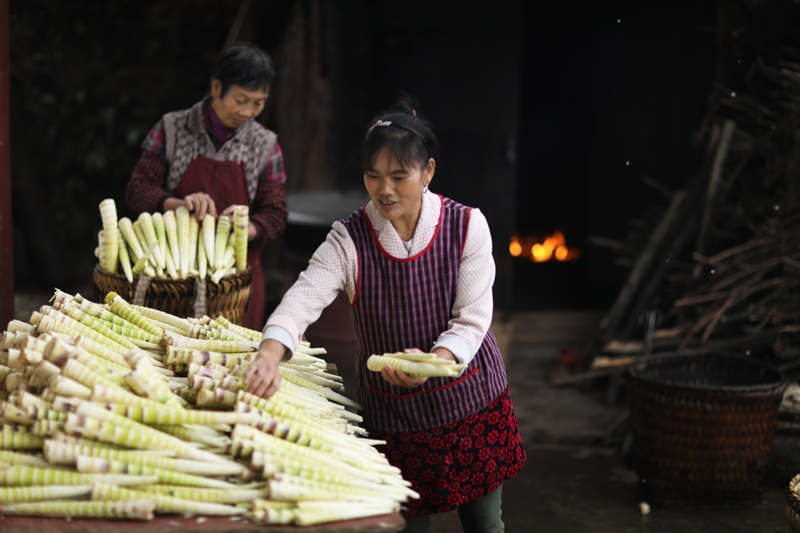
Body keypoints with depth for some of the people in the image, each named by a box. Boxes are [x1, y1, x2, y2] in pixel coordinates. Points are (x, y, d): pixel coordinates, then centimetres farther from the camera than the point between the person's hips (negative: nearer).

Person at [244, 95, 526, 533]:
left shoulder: (466, 226, -9)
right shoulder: (349, 239, -10)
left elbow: (472, 319, -13)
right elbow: (305, 296, -25)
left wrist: (434, 362, -33)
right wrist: (270, 353, -45)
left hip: (471, 401, 1)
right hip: (391, 410, 0)